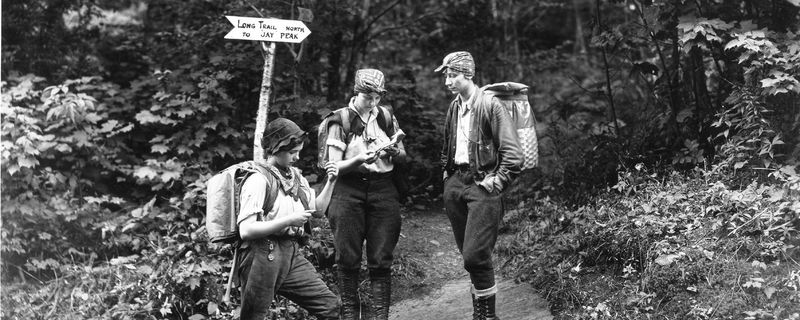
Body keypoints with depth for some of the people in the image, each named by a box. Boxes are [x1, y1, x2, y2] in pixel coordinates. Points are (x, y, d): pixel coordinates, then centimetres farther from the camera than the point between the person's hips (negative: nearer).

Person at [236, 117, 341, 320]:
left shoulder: (295, 176, 13)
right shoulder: (258, 180, -12)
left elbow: (318, 210, 23)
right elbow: (245, 231, -20)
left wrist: (330, 182, 9)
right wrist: (289, 220, -20)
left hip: (291, 253, 7)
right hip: (263, 255, -7)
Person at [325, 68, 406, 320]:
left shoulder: (386, 117, 6)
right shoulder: (341, 120, -3)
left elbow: (403, 155, 16)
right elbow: (334, 166, -5)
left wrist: (393, 151, -7)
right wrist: (359, 159, -22)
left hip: (382, 188, 2)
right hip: (348, 189, -2)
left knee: (381, 259, 1)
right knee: (348, 257, 2)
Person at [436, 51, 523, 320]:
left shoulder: (490, 105, -11)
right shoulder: (454, 107, 11)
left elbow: (513, 155, -14)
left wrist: (495, 183, -13)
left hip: (481, 185, -7)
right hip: (455, 184, 7)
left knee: (475, 255, -12)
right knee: (468, 255, 13)